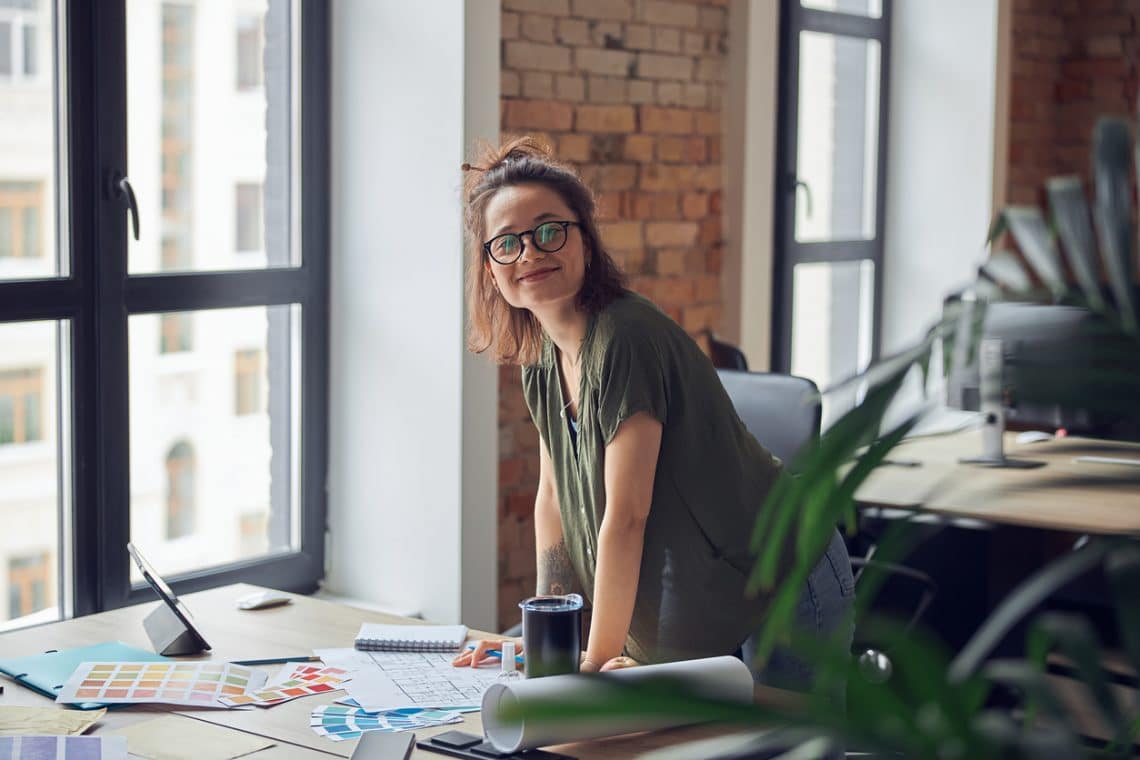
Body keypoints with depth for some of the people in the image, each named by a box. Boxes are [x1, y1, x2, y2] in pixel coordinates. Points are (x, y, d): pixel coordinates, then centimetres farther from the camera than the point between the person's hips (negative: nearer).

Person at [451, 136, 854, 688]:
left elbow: (626, 515, -25)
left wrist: (599, 658, -20)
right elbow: (553, 496, 10)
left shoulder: (625, 339, -26)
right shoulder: (542, 363, 1)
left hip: (781, 596, -8)